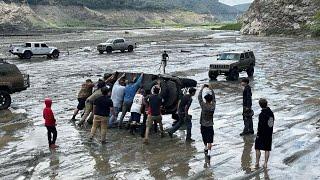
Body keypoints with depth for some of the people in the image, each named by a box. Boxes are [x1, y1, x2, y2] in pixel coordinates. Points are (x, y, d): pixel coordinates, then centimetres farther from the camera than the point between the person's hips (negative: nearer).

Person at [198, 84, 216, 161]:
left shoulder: (203, 106, -15)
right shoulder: (213, 106, -8)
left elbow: (199, 97, -6)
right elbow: (214, 98, 8)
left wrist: (202, 88, 1)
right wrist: (211, 89, 12)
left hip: (203, 125, 0)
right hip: (210, 126, 1)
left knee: (204, 138, 21)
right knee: (209, 140, 0)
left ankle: (206, 148, 38)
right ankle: (209, 153, -8)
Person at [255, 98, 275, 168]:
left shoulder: (262, 114, -20)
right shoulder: (271, 113, 1)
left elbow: (260, 125, -20)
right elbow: (272, 123, 10)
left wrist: (258, 134, -12)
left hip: (262, 134, -6)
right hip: (269, 134, 6)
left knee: (257, 148, 9)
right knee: (267, 150, 9)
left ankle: (257, 162, 10)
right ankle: (265, 163, 10)